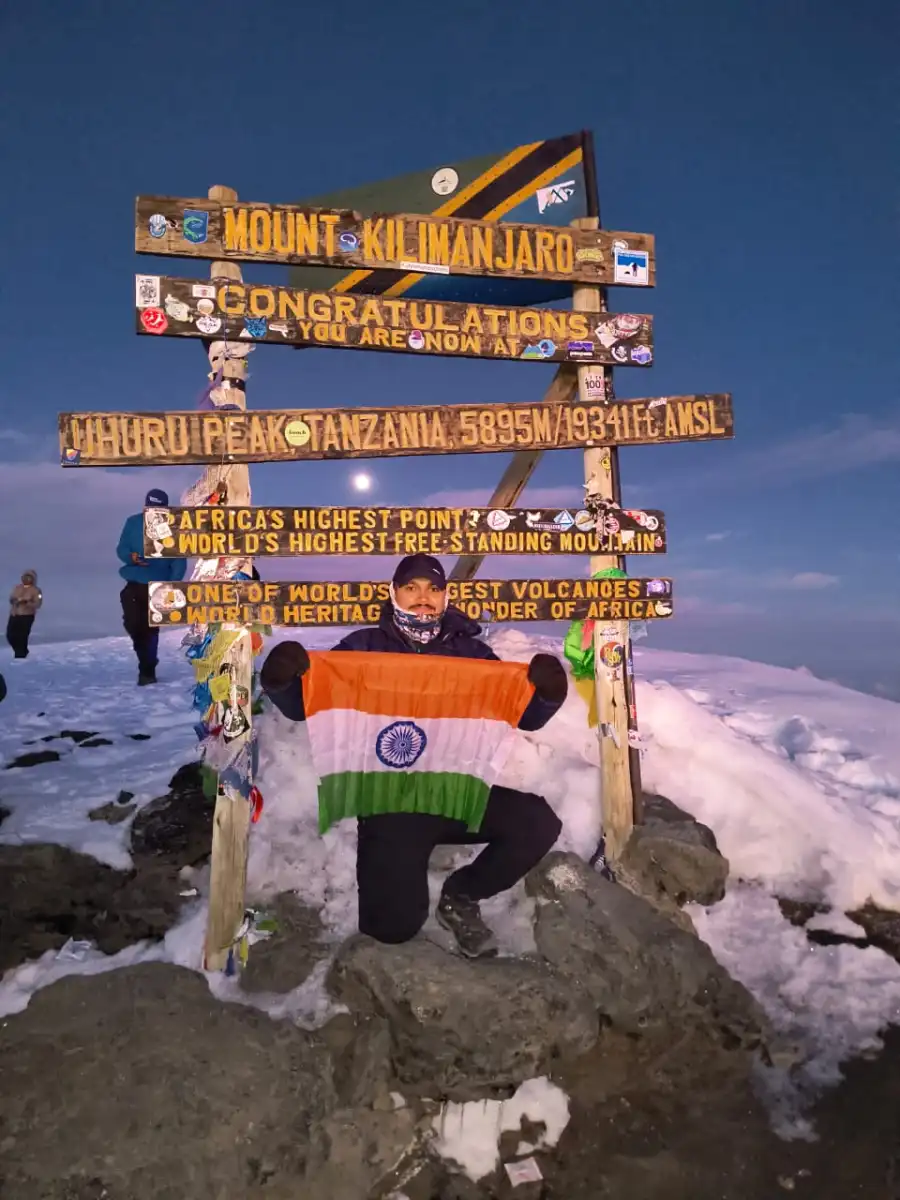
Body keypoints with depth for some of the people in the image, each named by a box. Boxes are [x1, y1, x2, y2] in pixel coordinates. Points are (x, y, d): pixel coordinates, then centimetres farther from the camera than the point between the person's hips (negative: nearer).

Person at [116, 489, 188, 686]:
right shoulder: (133, 522, 2)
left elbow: (179, 561, -6)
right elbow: (121, 549, 7)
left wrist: (172, 586, -19)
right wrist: (131, 556, -17)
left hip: (158, 587, -2)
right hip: (133, 584, 2)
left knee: (150, 629, -1)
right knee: (132, 623, -8)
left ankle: (147, 671, 12)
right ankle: (147, 664, 17)